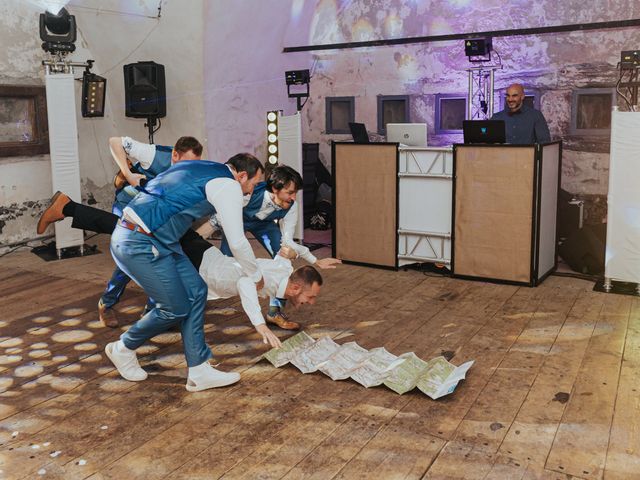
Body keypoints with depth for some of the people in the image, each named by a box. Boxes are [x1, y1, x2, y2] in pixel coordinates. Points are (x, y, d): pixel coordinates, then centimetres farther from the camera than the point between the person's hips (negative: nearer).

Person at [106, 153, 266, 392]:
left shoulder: (203, 169, 17)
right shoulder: (228, 185, -10)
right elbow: (237, 242, -10)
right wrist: (256, 276, 7)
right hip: (140, 245, -10)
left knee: (195, 291, 7)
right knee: (176, 308, 2)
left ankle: (199, 372, 12)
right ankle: (123, 349, 26)